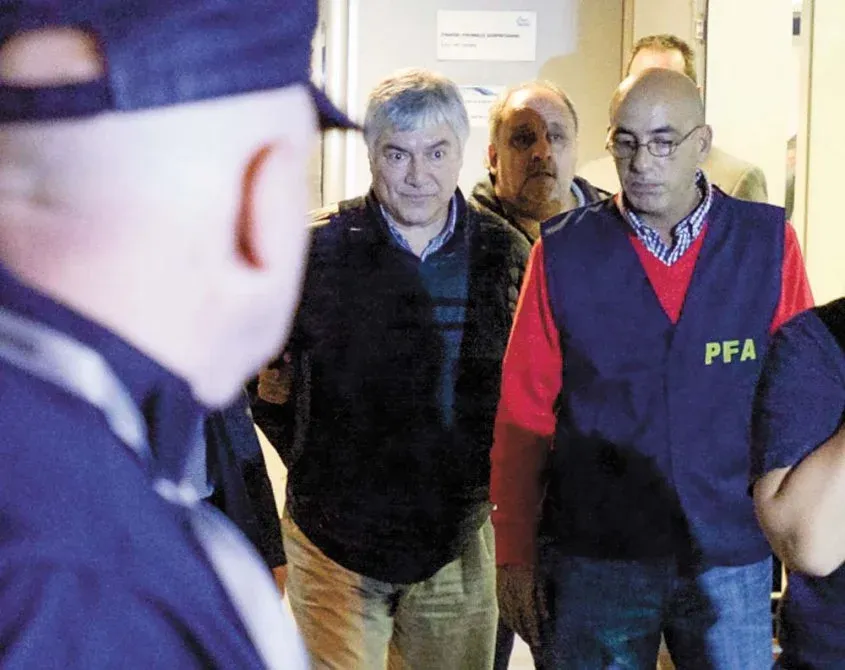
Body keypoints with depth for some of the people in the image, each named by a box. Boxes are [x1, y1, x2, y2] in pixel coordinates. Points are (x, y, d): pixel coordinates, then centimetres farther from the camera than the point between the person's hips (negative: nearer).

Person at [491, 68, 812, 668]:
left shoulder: (769, 243, -1)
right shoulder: (564, 253, -1)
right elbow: (524, 415, 2)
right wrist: (515, 558, 1)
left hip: (733, 558, 0)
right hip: (593, 565, 0)